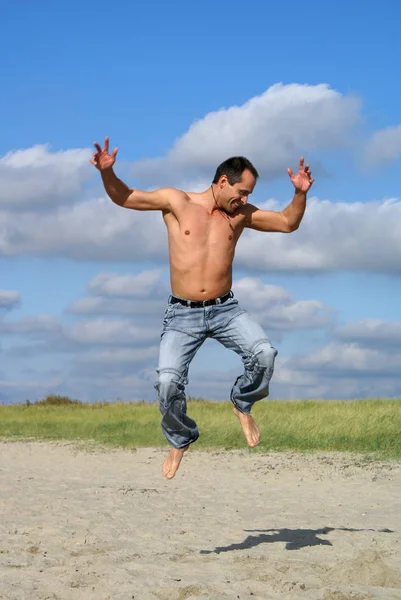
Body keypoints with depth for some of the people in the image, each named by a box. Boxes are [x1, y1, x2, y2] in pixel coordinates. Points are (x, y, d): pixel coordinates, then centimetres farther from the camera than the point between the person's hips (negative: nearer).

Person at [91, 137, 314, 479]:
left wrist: (301, 193, -6)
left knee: (265, 354, -23)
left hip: (226, 309, 2)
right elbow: (123, 197, 2)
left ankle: (243, 404, 9)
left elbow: (288, 223, 11)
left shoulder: (240, 214, 7)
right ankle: (180, 440, 12)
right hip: (182, 314, -2)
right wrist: (108, 172, -16)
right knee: (168, 381, -18)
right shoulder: (176, 201, -2)